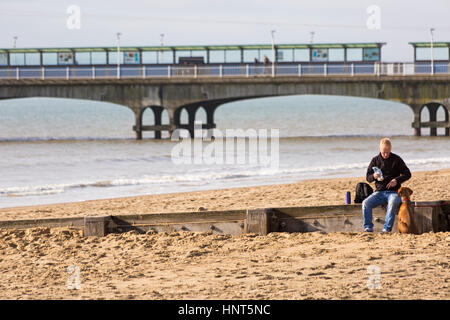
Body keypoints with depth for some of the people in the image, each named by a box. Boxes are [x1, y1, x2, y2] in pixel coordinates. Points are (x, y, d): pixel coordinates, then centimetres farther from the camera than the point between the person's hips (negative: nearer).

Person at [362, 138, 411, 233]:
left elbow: (407, 174, 5)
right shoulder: (375, 160, 9)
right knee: (365, 203, -23)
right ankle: (368, 227, -18)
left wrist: (397, 180, -12)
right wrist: (374, 176, -14)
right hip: (379, 191, 3)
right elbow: (368, 177, 10)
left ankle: (387, 228, -35)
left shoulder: (396, 159, 3)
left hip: (393, 191, -3)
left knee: (392, 203, -37)